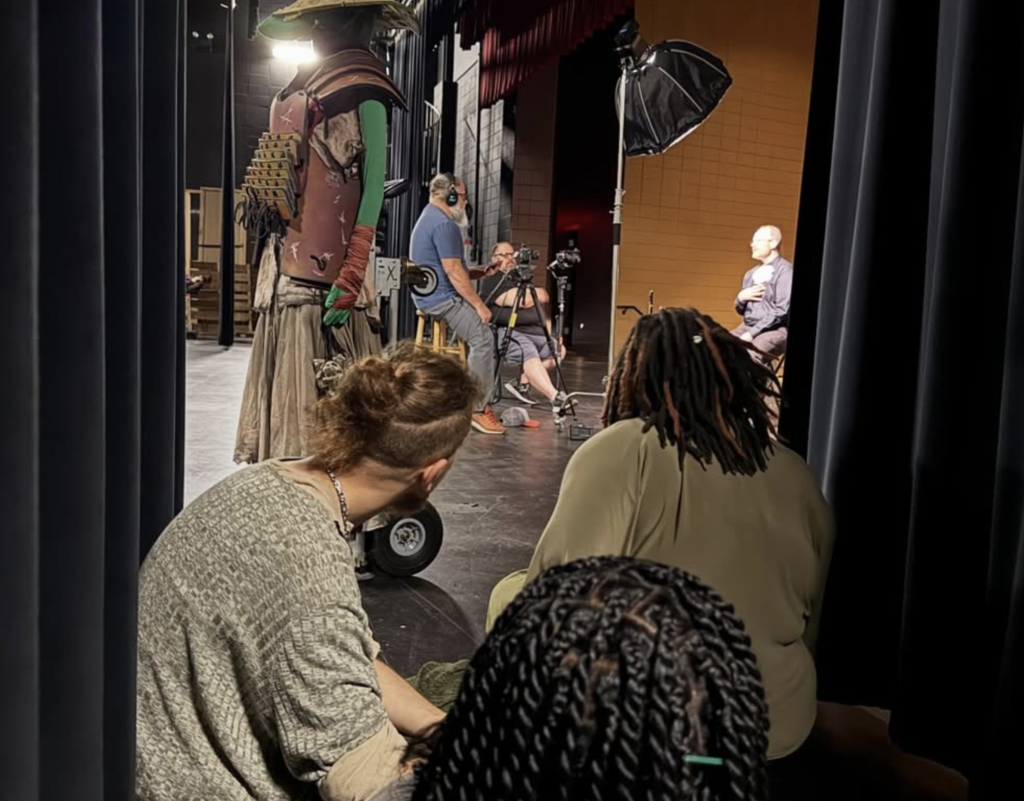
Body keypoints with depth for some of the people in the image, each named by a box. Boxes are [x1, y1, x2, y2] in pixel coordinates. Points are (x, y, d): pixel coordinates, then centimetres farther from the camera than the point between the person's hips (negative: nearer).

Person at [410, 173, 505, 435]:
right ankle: (478, 408, -16)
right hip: (442, 298, -11)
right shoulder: (444, 223, -16)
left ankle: (482, 401, 12)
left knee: (483, 338, 12)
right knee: (483, 339, -17)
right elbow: (453, 272, -20)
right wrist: (479, 305, -16)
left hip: (430, 295, 11)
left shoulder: (429, 217, 19)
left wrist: (480, 273, 18)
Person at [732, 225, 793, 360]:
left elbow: (781, 311, -14)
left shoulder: (785, 271, -5)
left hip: (775, 330, -7)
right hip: (747, 327, 7)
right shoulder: (751, 274, 19)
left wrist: (752, 333, -18)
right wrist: (741, 298, -1)